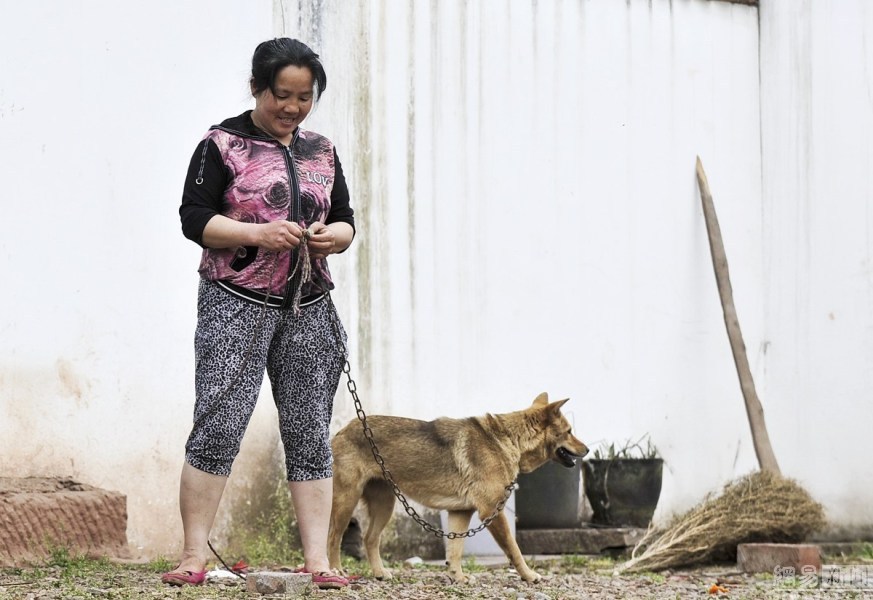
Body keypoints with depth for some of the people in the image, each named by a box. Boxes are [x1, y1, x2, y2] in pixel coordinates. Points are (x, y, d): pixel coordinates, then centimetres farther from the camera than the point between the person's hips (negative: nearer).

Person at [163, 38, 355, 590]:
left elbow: (346, 220, 18)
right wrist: (257, 235, -19)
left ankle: (317, 560, 2)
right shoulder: (223, 144, 0)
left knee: (309, 431, 2)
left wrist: (335, 235, -5)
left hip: (308, 309, 5)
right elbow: (195, 218, -6)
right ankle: (195, 556, -7)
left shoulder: (322, 151, 14)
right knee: (218, 425, -11)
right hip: (237, 303, -4)